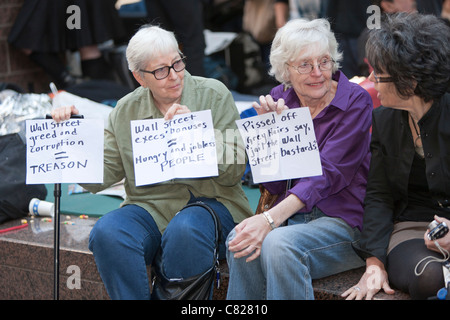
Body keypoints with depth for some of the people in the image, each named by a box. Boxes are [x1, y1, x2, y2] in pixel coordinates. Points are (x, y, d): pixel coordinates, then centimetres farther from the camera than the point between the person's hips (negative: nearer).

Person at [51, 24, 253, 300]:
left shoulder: (214, 95, 2)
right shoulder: (125, 111, 9)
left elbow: (234, 171, -3)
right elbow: (99, 178, 7)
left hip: (211, 203, -2)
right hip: (150, 207, 3)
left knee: (184, 231, -36)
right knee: (107, 233, -28)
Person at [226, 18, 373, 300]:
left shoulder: (355, 101, -7)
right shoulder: (279, 99, 7)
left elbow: (327, 174, -19)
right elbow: (275, 185, 8)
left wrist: (270, 219, -31)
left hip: (344, 219, -4)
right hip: (290, 214, 4)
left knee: (278, 244, -33)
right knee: (240, 241, -27)